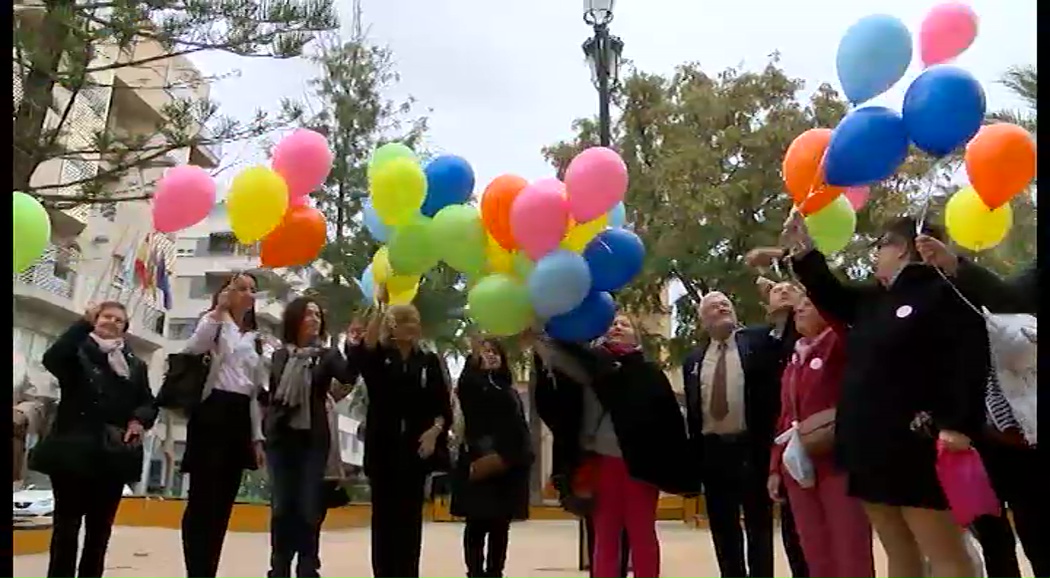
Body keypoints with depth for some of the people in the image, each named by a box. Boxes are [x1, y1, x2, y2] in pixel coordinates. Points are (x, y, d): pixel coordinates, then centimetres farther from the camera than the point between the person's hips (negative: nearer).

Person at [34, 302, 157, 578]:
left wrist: (140, 421, -11)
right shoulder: (77, 352, 5)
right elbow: (51, 359, -18)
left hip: (114, 455, 4)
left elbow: (148, 405, 11)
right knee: (66, 524, 0)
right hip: (74, 450, -3)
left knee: (100, 529, 8)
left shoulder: (136, 365, 15)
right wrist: (85, 323, -19)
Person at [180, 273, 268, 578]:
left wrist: (257, 437, 14)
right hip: (213, 412, -7)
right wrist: (219, 308, -21)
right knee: (203, 499, -9)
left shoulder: (254, 339, 21)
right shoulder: (215, 323, 3)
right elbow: (192, 350, -22)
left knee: (223, 502, 7)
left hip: (240, 417, 7)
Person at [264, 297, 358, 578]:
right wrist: (264, 431, 0)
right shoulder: (279, 355, 9)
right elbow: (269, 394, 9)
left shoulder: (327, 354, 3)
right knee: (282, 507, 3)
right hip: (281, 437, 1)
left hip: (313, 438, -1)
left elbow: (349, 376, -15)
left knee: (309, 508, -1)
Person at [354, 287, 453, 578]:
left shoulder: (429, 361, 8)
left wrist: (435, 431, -14)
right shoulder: (379, 358, 4)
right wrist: (380, 306, -31)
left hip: (416, 447, 1)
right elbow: (363, 349, -22)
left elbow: (443, 406, 5)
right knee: (384, 515, 1)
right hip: (383, 446, -1)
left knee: (410, 517, 4)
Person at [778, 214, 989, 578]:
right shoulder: (873, 301, 18)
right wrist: (801, 249, 20)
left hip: (916, 446, -8)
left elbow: (970, 361, -14)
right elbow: (829, 295, 31)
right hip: (871, 447, 8)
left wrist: (959, 425, -23)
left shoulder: (944, 293, -5)